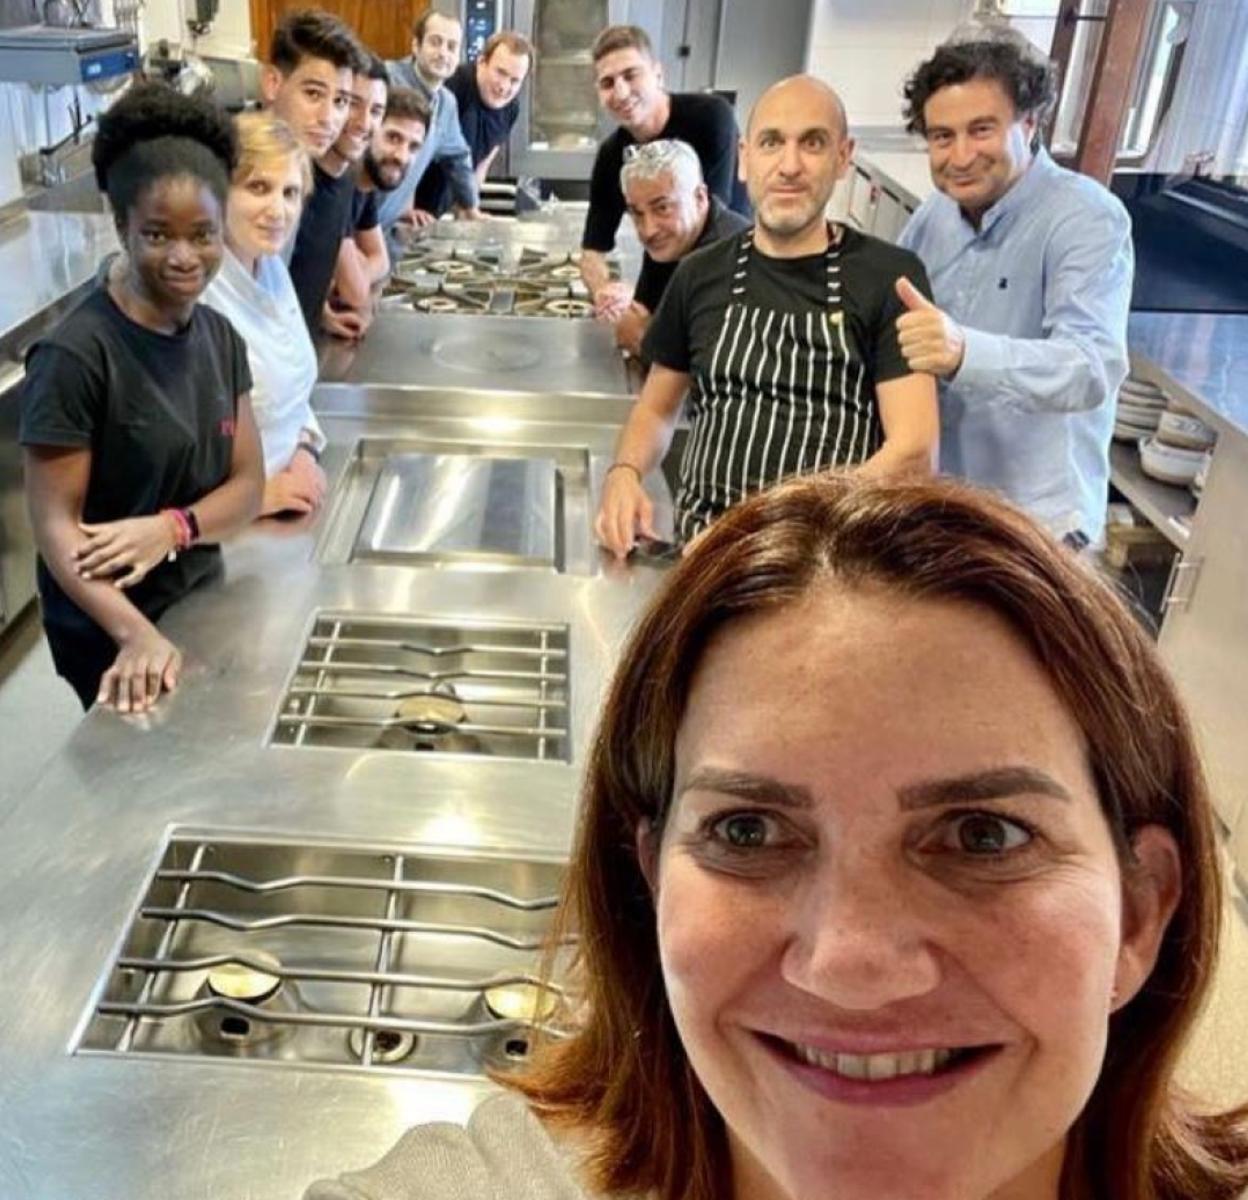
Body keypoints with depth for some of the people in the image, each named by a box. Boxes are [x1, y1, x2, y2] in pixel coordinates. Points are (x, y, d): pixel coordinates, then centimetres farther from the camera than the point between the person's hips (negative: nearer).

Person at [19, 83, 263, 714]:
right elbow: (54, 524, -21)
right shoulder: (75, 355, -21)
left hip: (201, 604, 6)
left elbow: (248, 483, -1)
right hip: (109, 632, -6)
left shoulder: (220, 337, -1)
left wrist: (170, 528, -21)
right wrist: (137, 634, -34)